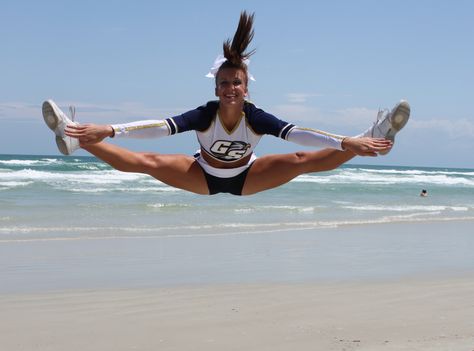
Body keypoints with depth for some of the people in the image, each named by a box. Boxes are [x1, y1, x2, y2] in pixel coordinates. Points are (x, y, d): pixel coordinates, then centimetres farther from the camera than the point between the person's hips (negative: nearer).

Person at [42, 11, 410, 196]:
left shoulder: (256, 117, -28)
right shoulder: (204, 114, -30)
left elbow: (296, 132, -38)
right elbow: (162, 126, -41)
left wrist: (348, 142, -50)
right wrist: (108, 131, -53)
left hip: (247, 178, 1)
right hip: (204, 177, 0)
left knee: (305, 161, -17)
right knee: (146, 162, -17)